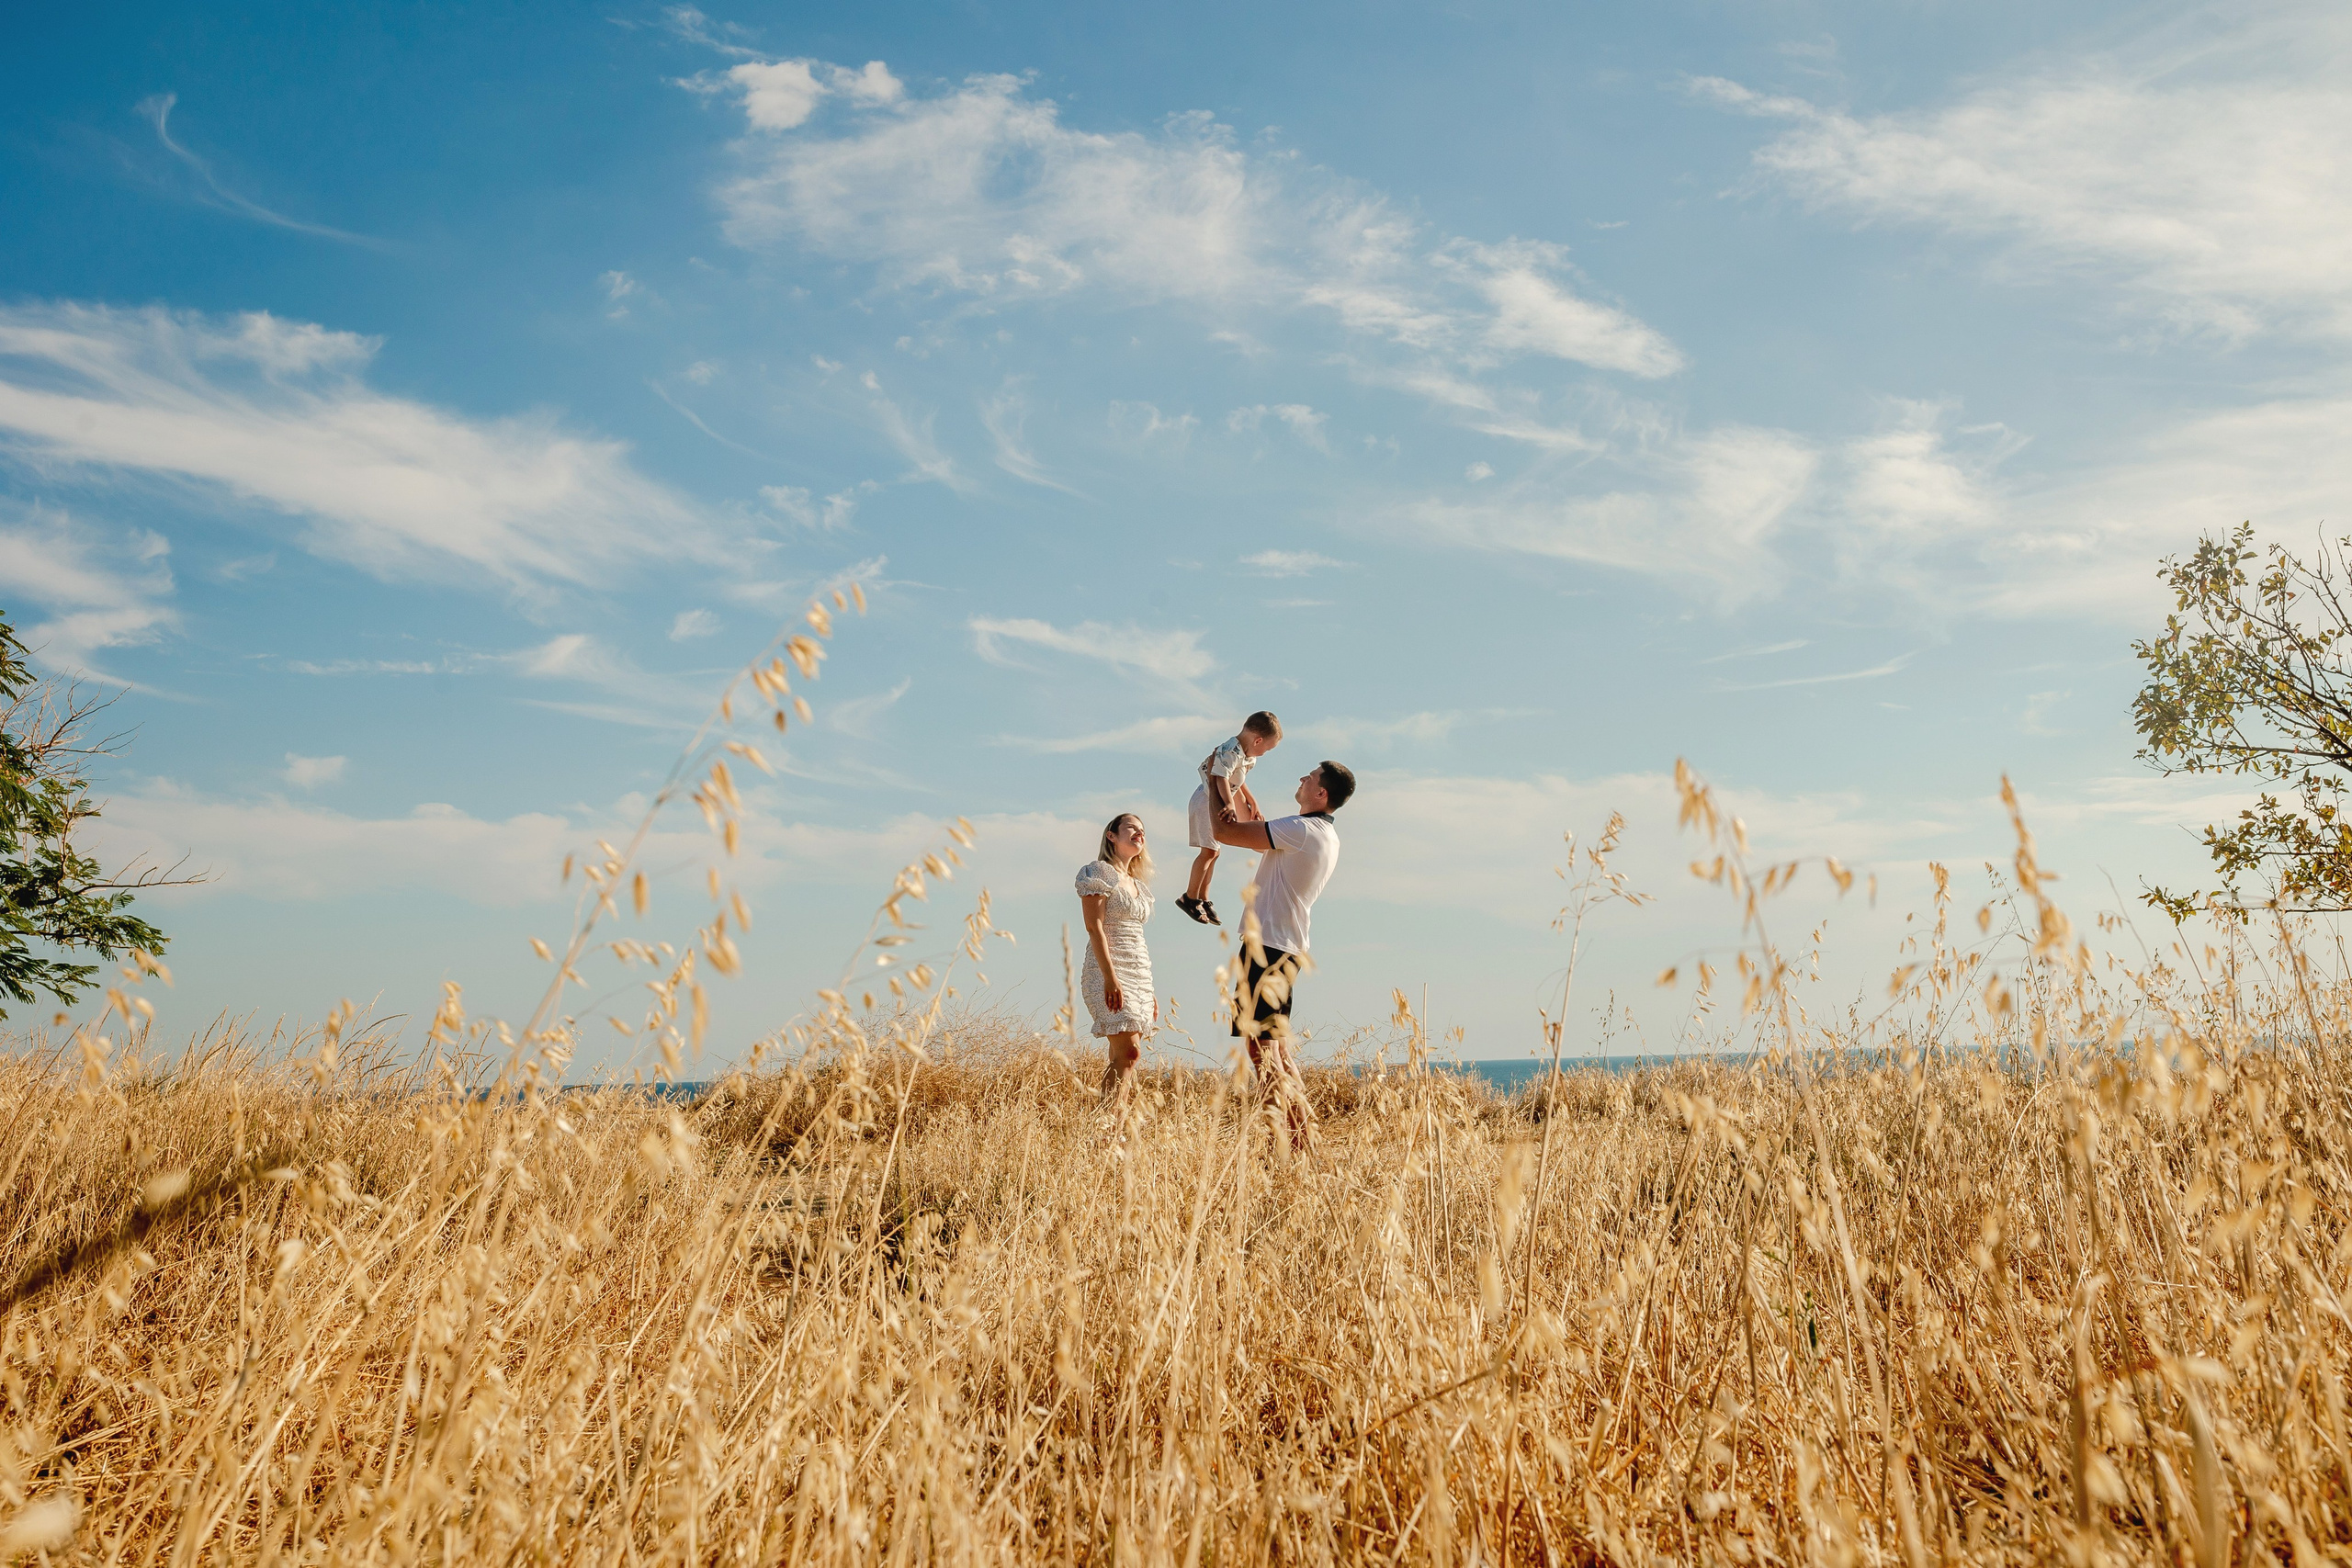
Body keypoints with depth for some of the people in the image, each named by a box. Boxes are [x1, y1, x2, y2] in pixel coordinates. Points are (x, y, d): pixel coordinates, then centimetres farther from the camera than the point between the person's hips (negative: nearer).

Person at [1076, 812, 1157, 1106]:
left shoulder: (1137, 884, 22)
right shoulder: (1099, 872, -2)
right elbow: (1094, 927, -12)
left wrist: (1149, 990, 18)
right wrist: (1110, 978, -22)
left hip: (1140, 973, 8)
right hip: (1109, 972, -8)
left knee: (1121, 1057, 2)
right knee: (1128, 1051, -18)